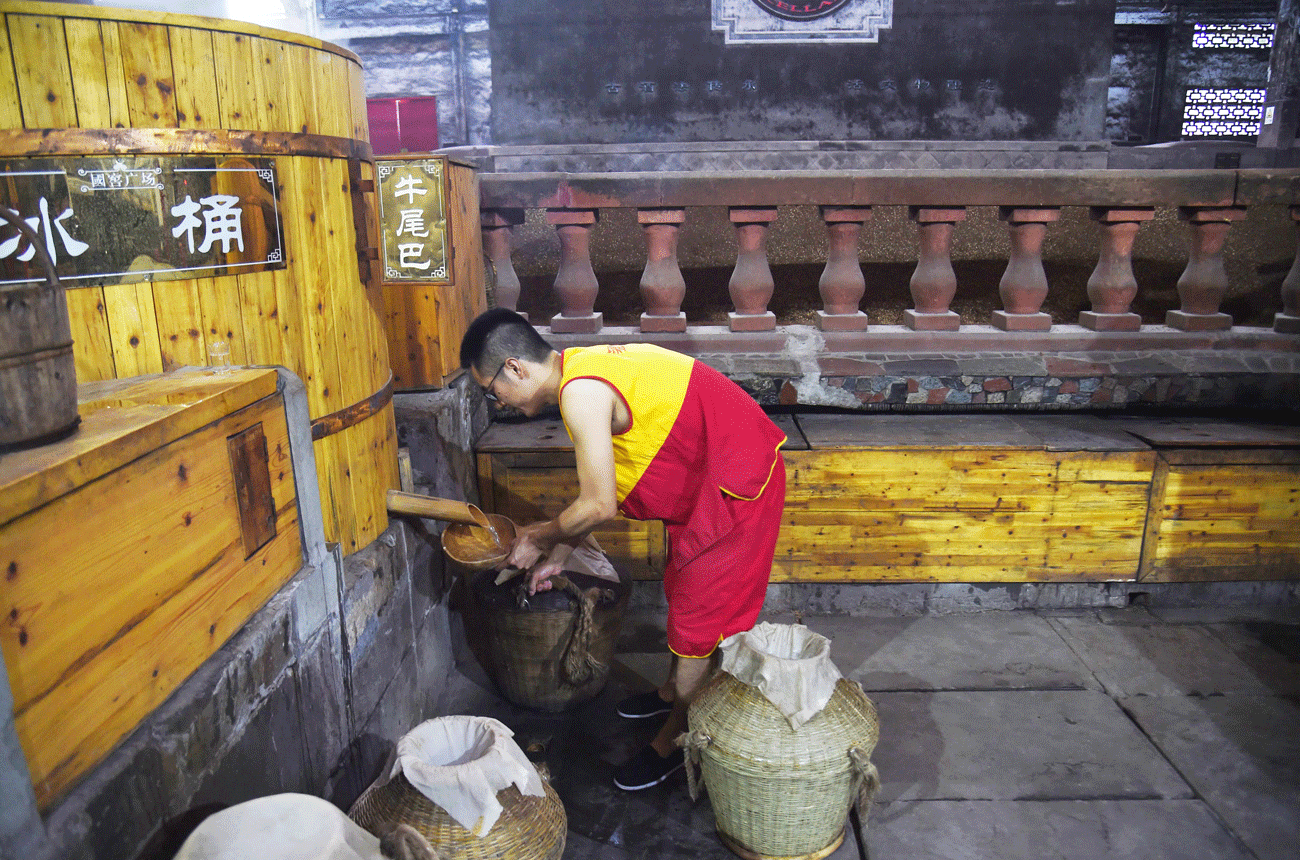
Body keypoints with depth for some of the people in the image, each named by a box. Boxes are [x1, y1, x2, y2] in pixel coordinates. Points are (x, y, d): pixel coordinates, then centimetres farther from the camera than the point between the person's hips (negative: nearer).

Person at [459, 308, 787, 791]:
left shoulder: (581, 392, -24)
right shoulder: (584, 369, 7)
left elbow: (599, 506, -23)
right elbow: (600, 490, 15)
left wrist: (540, 538, -4)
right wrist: (557, 556, 19)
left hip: (734, 486, -10)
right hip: (706, 477, 10)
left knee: (698, 611, 3)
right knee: (682, 588, 24)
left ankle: (674, 740, 21)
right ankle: (674, 691, 45)